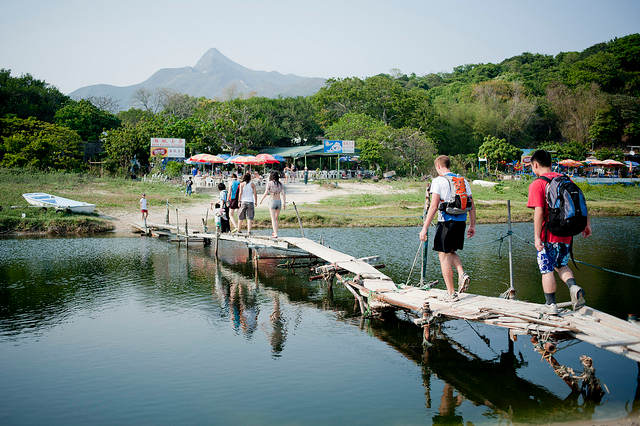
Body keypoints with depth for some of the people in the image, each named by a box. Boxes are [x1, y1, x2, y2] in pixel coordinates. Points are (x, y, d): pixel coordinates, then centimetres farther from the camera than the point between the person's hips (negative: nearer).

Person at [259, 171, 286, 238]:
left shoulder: (269, 183, -5)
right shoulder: (280, 184, 5)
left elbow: (266, 193, -8)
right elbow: (283, 194, -1)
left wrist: (261, 200, 6)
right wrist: (284, 203, -1)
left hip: (273, 201, -4)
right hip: (279, 202, 4)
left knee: (273, 219, -1)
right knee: (277, 218, 18)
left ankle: (275, 234, -8)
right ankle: (275, 232, 30)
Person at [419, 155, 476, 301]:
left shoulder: (439, 181, -7)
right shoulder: (463, 180, 11)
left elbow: (433, 207, -14)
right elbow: (472, 205, 11)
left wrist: (425, 228, -12)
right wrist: (472, 225, 19)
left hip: (446, 222, -6)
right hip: (461, 222, 6)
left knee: (444, 256, 2)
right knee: (451, 252, 25)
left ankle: (451, 293, 2)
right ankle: (462, 274, 0)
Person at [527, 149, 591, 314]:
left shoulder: (537, 184, -11)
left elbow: (539, 212, -19)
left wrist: (537, 237, -17)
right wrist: (587, 224, 17)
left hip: (548, 235, -6)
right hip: (566, 234, 6)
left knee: (547, 270, 6)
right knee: (561, 266, 22)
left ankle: (551, 304, 11)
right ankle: (574, 287, -4)